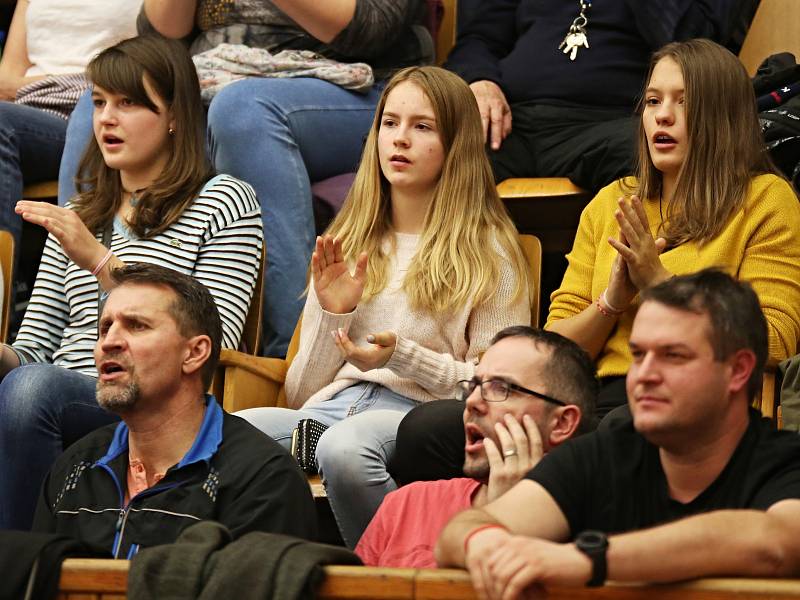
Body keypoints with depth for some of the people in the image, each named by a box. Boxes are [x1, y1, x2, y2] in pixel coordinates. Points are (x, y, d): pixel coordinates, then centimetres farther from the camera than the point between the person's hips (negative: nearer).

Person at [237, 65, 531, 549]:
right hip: (331, 408, 4)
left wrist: (403, 356, -8)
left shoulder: (488, 252, 12)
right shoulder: (347, 246, 26)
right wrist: (333, 316, 5)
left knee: (344, 447, -41)